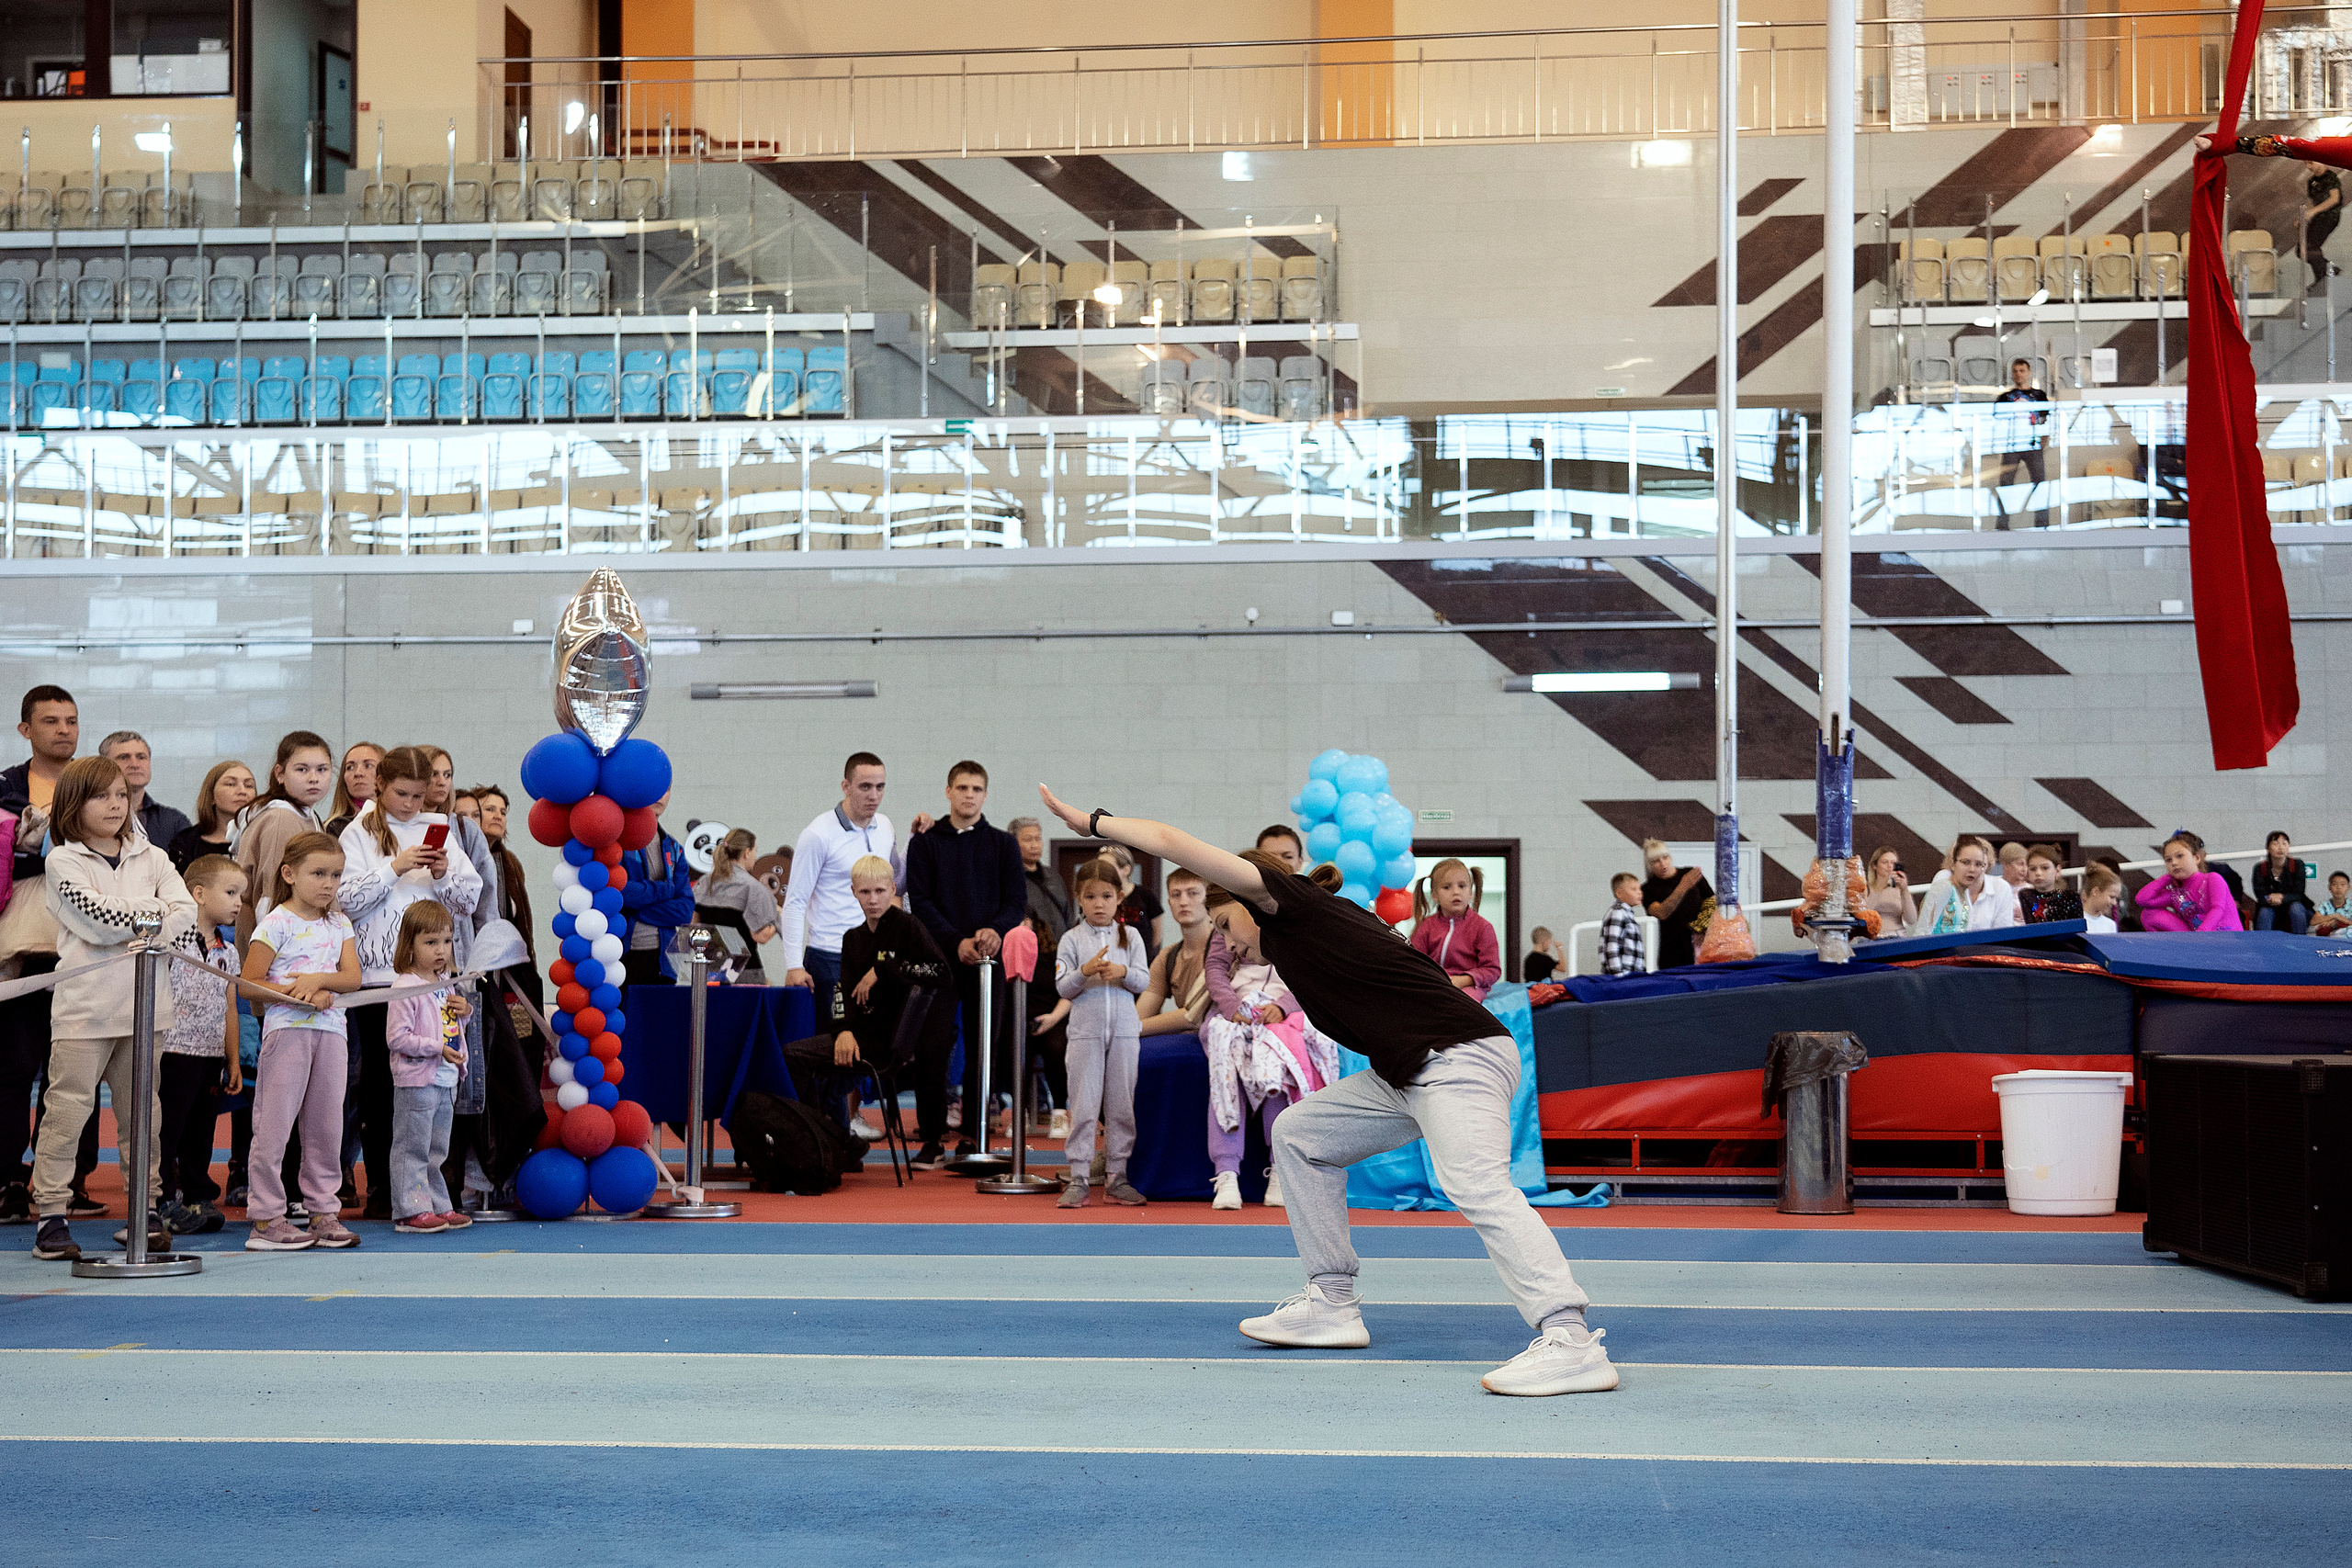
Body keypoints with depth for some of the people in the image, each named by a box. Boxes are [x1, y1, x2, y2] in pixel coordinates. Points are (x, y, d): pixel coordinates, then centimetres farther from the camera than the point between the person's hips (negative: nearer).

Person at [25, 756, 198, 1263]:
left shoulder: (151, 857, 12)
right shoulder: (63, 861, 0)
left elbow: (186, 909, 0)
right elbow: (96, 920, -13)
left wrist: (151, 933, -16)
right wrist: (156, 907, -4)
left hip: (143, 1001, 4)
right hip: (85, 1004, -4)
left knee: (140, 1107, 10)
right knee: (67, 1108, -4)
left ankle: (147, 1207, 16)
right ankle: (51, 1215, 0)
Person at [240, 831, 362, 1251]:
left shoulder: (339, 924, 13)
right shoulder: (276, 923, -4)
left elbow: (352, 978, 4)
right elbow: (250, 982, -7)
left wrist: (318, 980, -15)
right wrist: (299, 994, -16)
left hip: (330, 1031, 6)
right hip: (286, 1029, -6)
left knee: (326, 1125, 8)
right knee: (274, 1125, -5)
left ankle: (324, 1212, 15)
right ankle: (265, 1219, -1)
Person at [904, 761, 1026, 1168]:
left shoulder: (1004, 844, 11)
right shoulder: (924, 844, 8)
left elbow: (1017, 900, 5)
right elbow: (920, 902, 0)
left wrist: (995, 930, -16)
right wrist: (957, 942, -13)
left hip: (987, 959, 1)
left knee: (984, 1050, 1)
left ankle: (975, 1137, 8)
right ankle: (934, 1139, 3)